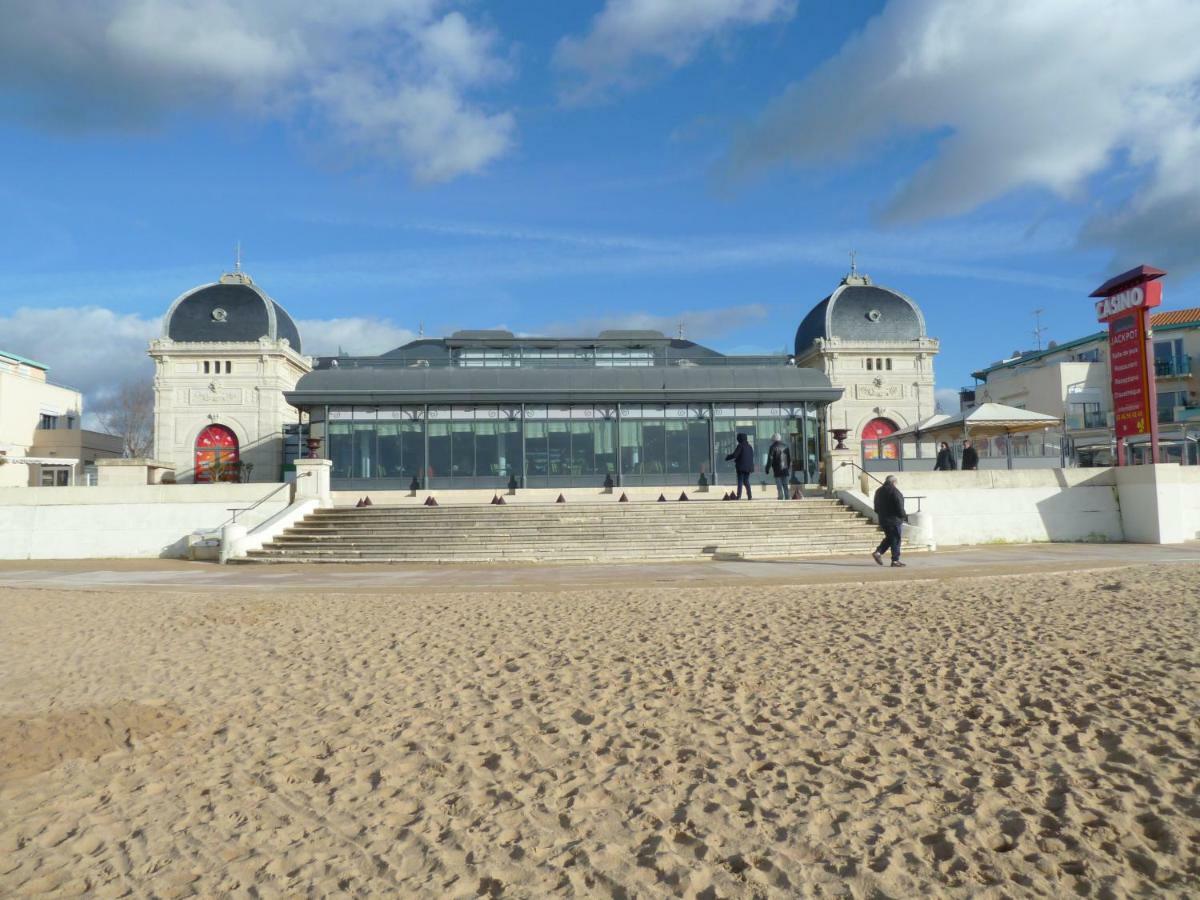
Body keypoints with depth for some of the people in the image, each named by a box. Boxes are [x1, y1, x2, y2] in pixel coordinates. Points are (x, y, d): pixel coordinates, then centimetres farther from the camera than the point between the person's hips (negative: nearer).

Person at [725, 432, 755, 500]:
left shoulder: (740, 446, -11)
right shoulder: (750, 447, 11)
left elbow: (734, 455, -17)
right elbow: (752, 456, 19)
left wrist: (727, 458, -1)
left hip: (741, 466, -6)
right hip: (748, 466, 6)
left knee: (740, 481, -3)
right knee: (746, 481, 13)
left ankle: (739, 496, -8)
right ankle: (749, 496, 7)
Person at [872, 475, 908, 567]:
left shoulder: (879, 491, 11)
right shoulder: (894, 491, -15)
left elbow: (876, 508, 16)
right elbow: (899, 507, -16)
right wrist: (904, 516, -3)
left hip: (882, 520, 8)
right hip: (893, 519, -8)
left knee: (889, 538, 19)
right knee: (895, 540, -1)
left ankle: (878, 552, 6)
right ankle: (895, 560, 0)